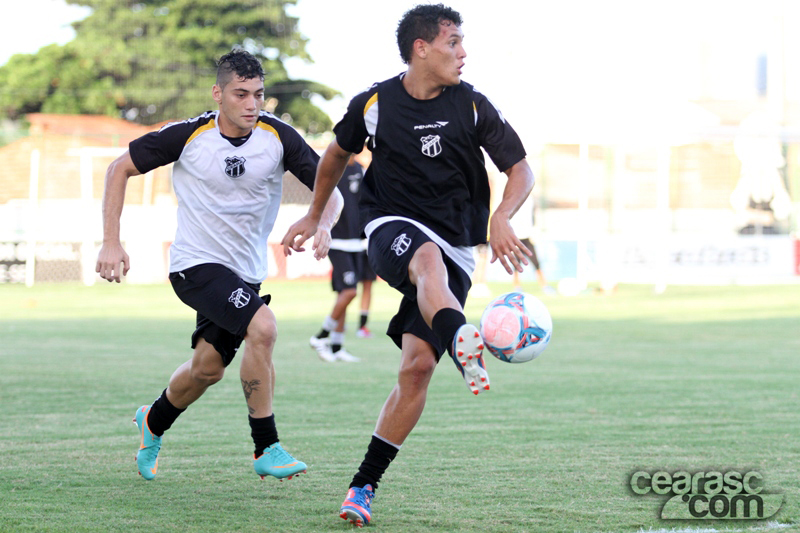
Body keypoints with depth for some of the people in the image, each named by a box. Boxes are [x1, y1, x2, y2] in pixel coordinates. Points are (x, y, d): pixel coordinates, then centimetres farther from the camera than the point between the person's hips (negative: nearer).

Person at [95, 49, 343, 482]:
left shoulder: (278, 136, -10)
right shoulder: (188, 135, -15)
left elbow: (328, 189, -5)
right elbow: (120, 169, -5)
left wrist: (323, 225, -28)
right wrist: (111, 242, -11)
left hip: (246, 271, 5)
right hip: (196, 264, -5)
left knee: (207, 369, 15)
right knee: (261, 326, -28)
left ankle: (154, 422, 48)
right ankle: (266, 449, -18)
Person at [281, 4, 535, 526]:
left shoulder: (473, 106, -3)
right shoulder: (374, 104, -1)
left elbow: (521, 170, 2)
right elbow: (337, 155, 19)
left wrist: (501, 219, -17)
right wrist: (314, 217, 27)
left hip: (454, 245, 1)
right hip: (392, 228, -1)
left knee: (417, 366, -11)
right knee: (428, 258, -39)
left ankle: (365, 485, 0)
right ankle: (463, 343, -70)